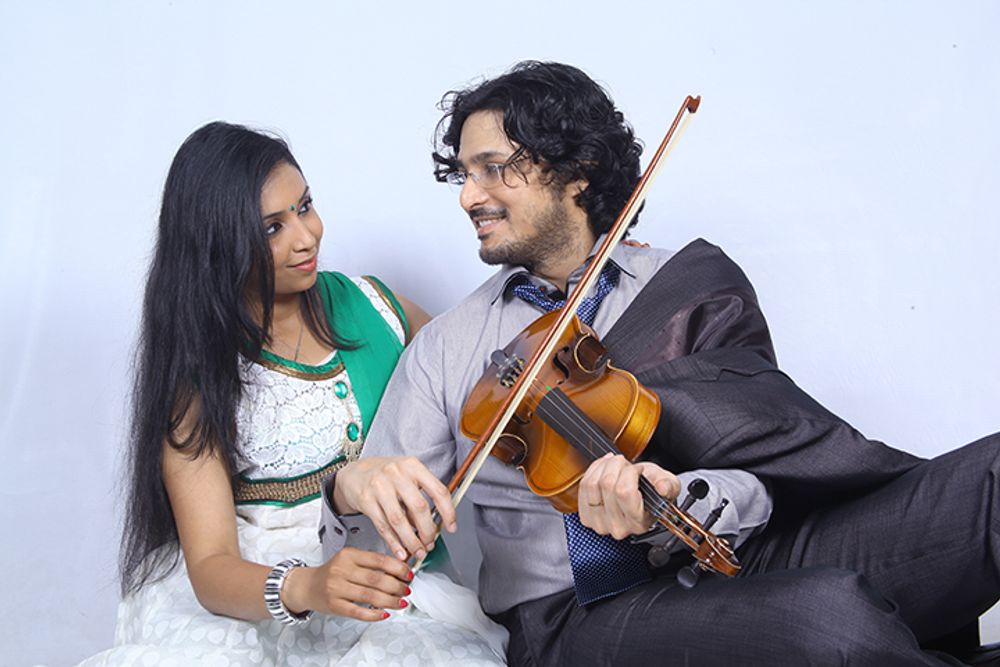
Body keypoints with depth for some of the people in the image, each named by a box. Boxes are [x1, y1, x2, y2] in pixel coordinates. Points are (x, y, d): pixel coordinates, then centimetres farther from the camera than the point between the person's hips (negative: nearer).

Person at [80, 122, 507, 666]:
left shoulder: (366, 304, 4)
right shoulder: (197, 375, -7)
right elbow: (209, 568, -15)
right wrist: (304, 587, -35)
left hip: (385, 577, 2)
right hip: (245, 593, -1)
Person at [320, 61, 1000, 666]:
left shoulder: (692, 285, 9)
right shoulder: (445, 347, 12)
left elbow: (759, 481, 0)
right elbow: (370, 547, 7)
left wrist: (679, 499, -23)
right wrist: (353, 487, -16)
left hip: (726, 566, 2)